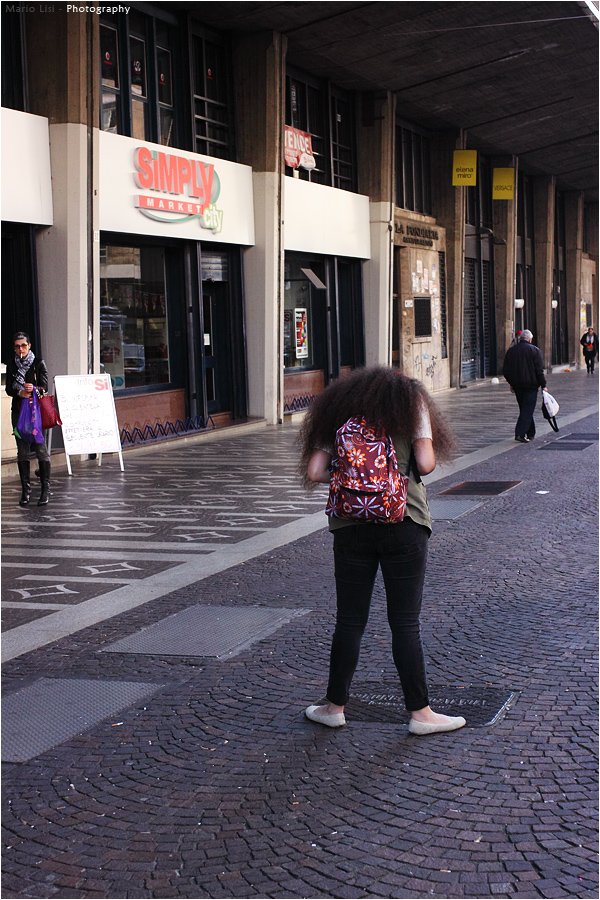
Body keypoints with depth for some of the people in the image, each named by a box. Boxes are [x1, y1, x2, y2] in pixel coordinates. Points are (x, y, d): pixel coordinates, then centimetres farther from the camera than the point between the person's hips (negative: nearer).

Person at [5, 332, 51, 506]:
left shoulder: (39, 363, 2)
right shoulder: (11, 365, 11)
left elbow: (44, 387, -4)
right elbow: (8, 388, 5)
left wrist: (34, 389, -26)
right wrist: (20, 392, -16)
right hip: (18, 411, 3)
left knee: (41, 448, -8)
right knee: (22, 451, 2)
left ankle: (45, 490, -3)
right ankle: (26, 490, 8)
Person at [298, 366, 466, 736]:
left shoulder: (339, 412, 14)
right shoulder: (411, 401, 7)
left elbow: (314, 473, 3)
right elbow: (425, 463, -6)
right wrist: (406, 466, 15)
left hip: (350, 524, 2)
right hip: (404, 523, -2)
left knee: (350, 620, 10)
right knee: (406, 622, 2)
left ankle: (335, 707, 19)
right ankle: (420, 712, 8)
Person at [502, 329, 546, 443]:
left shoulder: (511, 350, 7)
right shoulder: (535, 350, -6)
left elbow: (505, 370, 8)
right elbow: (539, 370, -11)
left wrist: (511, 383, 20)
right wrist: (543, 385, -3)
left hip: (517, 385, 5)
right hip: (531, 385, -5)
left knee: (524, 409, 16)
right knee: (528, 409, -3)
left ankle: (530, 433, 21)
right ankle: (520, 433, -15)